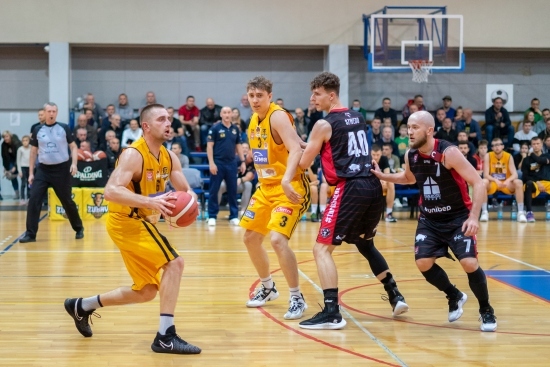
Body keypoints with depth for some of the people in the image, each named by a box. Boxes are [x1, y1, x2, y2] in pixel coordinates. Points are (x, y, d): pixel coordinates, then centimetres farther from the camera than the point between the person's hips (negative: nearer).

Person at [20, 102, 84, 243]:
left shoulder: (64, 128, -2)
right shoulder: (37, 130, 4)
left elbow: (73, 147, 2)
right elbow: (33, 152, 11)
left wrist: (74, 163, -15)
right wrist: (31, 173, 7)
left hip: (62, 169, -2)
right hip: (43, 169, 2)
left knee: (67, 201, 7)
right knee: (34, 200, -8)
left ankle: (79, 229, 26)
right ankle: (30, 234, -3)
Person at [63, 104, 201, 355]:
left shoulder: (169, 158, 4)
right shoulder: (133, 155, -20)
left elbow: (185, 191, 10)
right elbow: (111, 191, -32)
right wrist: (150, 202, -42)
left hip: (140, 222, 9)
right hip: (127, 221, -9)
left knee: (146, 291, 14)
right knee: (174, 263, -22)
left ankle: (81, 307, 31)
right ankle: (166, 337, -17)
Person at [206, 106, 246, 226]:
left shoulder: (235, 129, 10)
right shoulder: (215, 128, -4)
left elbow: (238, 146, 16)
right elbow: (209, 146, -6)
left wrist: (242, 161, 8)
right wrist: (211, 163, -14)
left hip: (231, 163, 4)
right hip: (218, 163, -4)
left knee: (233, 190, 5)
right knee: (214, 190, 1)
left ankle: (234, 216, 11)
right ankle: (212, 216, 8)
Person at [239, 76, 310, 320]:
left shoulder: (278, 116, -17)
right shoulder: (253, 121, 9)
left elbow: (296, 149, -30)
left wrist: (286, 180, -42)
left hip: (289, 188, -9)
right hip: (266, 188, 9)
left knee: (277, 239, -22)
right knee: (250, 238, 13)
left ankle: (297, 299, -9)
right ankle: (268, 288, 33)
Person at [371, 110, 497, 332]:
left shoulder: (449, 153, -23)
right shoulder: (410, 156, -5)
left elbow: (478, 183, -23)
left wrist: (474, 217, -32)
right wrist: (382, 176, 4)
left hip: (458, 217, -5)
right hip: (429, 219, 5)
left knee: (469, 263, -19)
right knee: (423, 263, -9)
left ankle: (486, 311, 5)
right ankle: (455, 297, 19)